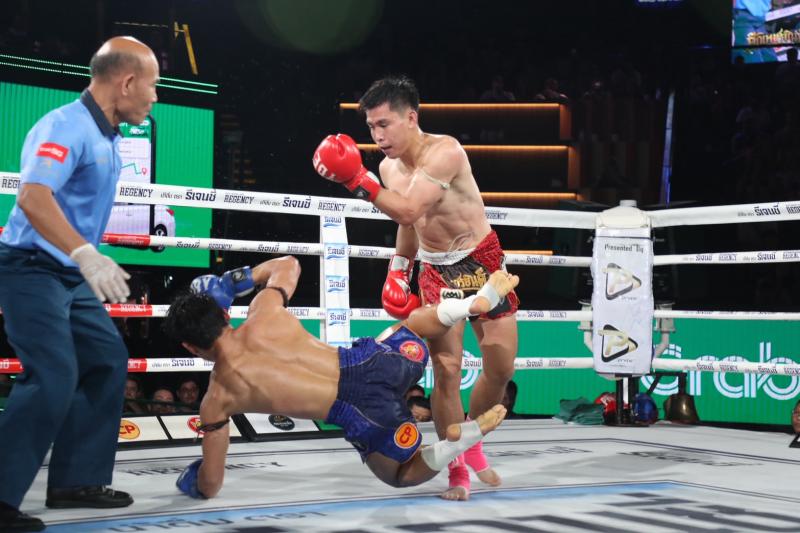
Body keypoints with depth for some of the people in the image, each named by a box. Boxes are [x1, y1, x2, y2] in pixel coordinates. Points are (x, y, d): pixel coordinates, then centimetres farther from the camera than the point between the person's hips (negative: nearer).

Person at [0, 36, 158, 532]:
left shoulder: (107, 135, 10)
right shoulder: (65, 126, -20)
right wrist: (86, 255, -43)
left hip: (71, 274, 10)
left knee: (107, 360, 12)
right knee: (54, 378, -17)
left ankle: (77, 480, 20)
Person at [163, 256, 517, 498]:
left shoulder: (217, 399, -1)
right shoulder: (263, 315, 6)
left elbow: (209, 485, 9)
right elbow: (288, 264, 29)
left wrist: (193, 483, 32)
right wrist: (240, 278, 32)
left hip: (365, 417, -5)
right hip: (375, 361, 5)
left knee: (402, 475, 26)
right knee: (412, 325, 39)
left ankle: (466, 435, -5)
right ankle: (481, 300, 13)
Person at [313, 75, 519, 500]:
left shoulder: (445, 152, -25)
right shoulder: (389, 169, -3)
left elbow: (409, 210, -36)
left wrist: (356, 180, -37)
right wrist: (398, 271, 8)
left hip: (482, 262, -4)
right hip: (436, 271, 4)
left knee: (502, 367, 2)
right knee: (446, 370, -7)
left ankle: (471, 439, 27)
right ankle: (457, 469, 2)